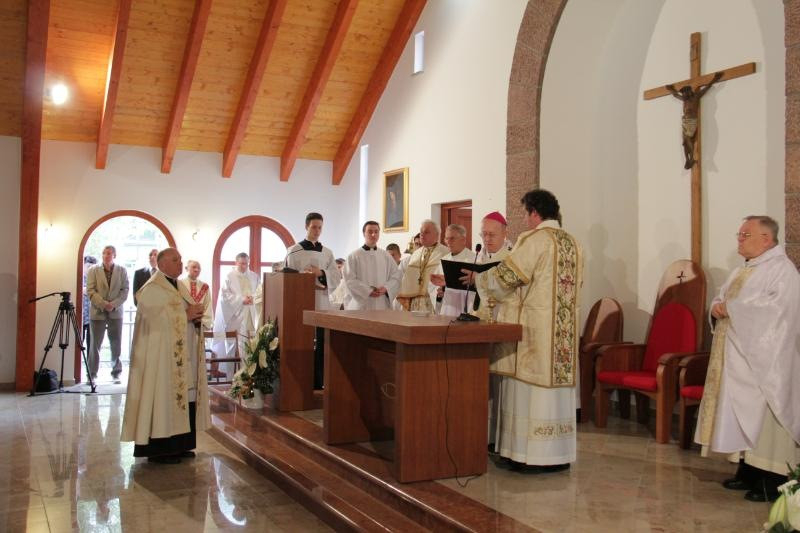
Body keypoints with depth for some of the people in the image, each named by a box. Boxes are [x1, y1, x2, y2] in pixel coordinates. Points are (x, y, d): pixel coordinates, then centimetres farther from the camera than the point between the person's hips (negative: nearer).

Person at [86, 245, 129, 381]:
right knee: (95, 344, 2)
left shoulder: (122, 271, 7)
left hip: (115, 312, 1)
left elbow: (125, 291, 1)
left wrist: (114, 304, -13)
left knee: (116, 344, 3)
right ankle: (92, 373, 10)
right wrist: (103, 304, -15)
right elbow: (90, 291, -3)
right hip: (97, 312, -1)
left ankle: (116, 372, 13)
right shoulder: (93, 270, 5)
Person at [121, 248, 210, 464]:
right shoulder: (152, 289, -9)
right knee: (164, 397, -6)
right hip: (163, 354, -8)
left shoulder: (179, 287, 18)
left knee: (182, 395, 8)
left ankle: (177, 445, 15)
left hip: (183, 353, 8)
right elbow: (157, 318, -19)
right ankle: (158, 449, 2)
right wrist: (186, 315, -17)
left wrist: (196, 315, -1)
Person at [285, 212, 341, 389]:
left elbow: (336, 276, 6)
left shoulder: (327, 253, 13)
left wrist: (321, 273, -11)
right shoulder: (294, 251, 2)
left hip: (322, 302, 3)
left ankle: (318, 382, 10)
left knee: (320, 343, 2)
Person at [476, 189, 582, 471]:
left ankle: (532, 455, 2)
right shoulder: (571, 242, 13)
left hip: (535, 327, -8)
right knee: (556, 381, 10)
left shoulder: (534, 239, -11)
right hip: (563, 329, 8)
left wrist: (478, 278, 7)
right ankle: (559, 454, 16)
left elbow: (505, 275, -11)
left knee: (530, 386, -2)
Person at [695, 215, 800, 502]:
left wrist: (732, 309, -20)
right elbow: (723, 297, 21)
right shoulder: (743, 270, 18)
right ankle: (747, 472, 21)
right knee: (743, 416, 12)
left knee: (763, 418, -6)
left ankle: (771, 480, 2)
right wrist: (717, 307, -4)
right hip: (738, 356, 9)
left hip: (763, 360, -9)